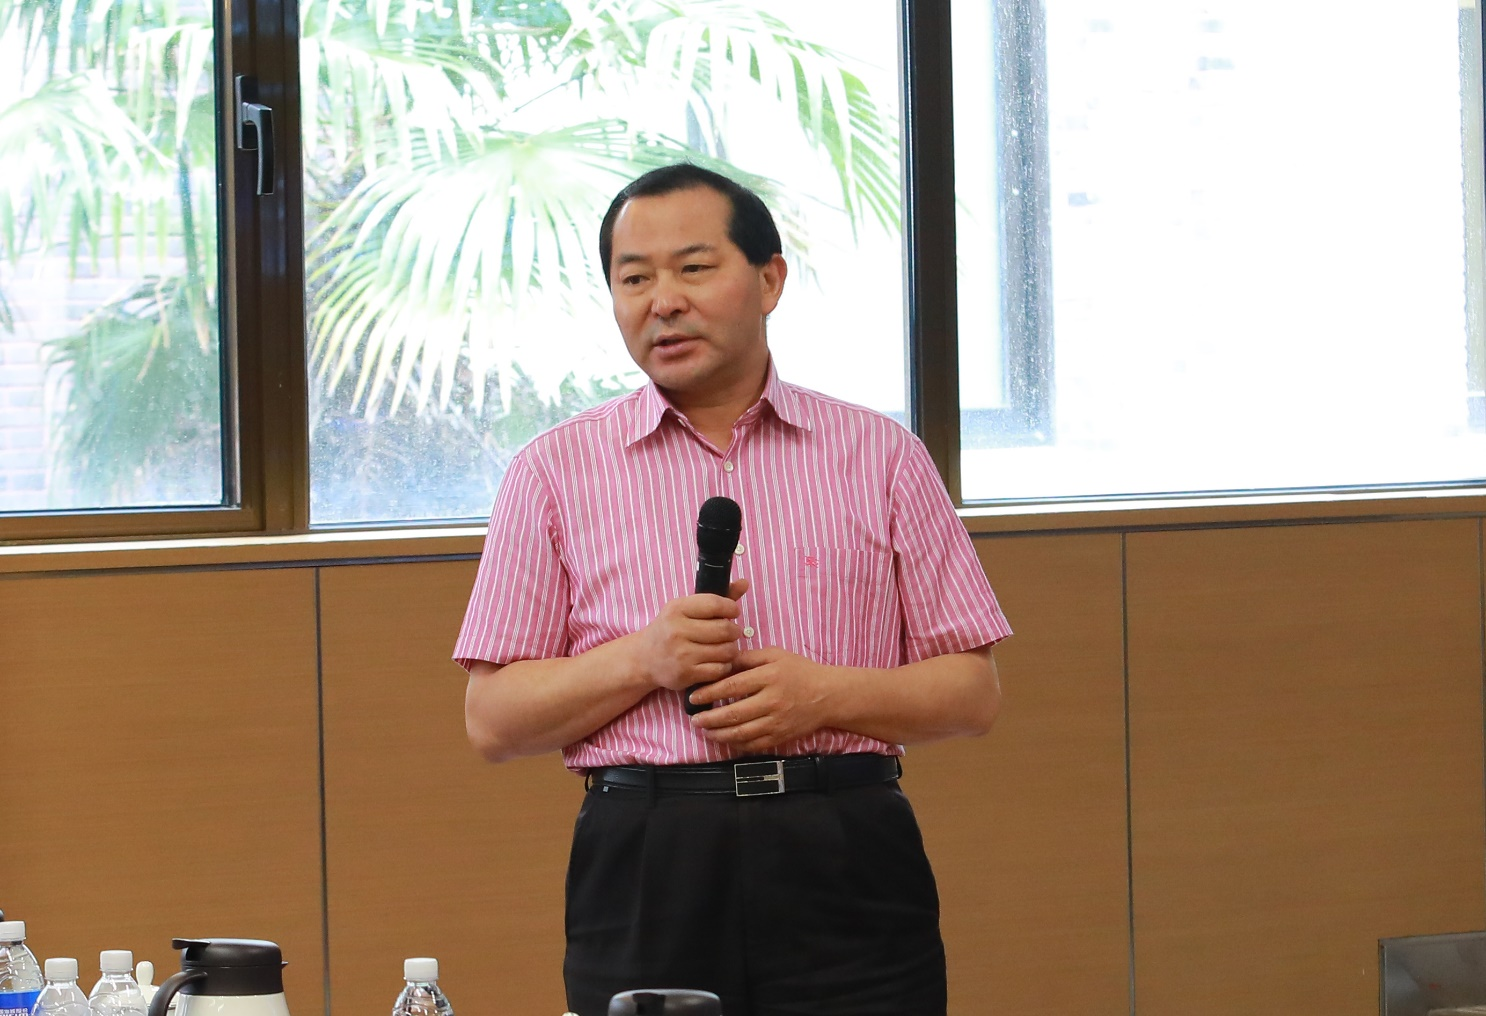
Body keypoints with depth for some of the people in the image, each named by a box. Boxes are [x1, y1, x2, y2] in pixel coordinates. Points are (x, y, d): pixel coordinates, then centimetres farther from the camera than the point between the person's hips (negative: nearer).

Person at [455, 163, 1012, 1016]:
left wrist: (827, 694, -10)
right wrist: (643, 662, -10)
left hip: (848, 866, 0)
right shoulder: (556, 472, 9)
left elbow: (975, 693, 8)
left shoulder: (881, 456, 10)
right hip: (644, 872, 0)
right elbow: (492, 721, 5)